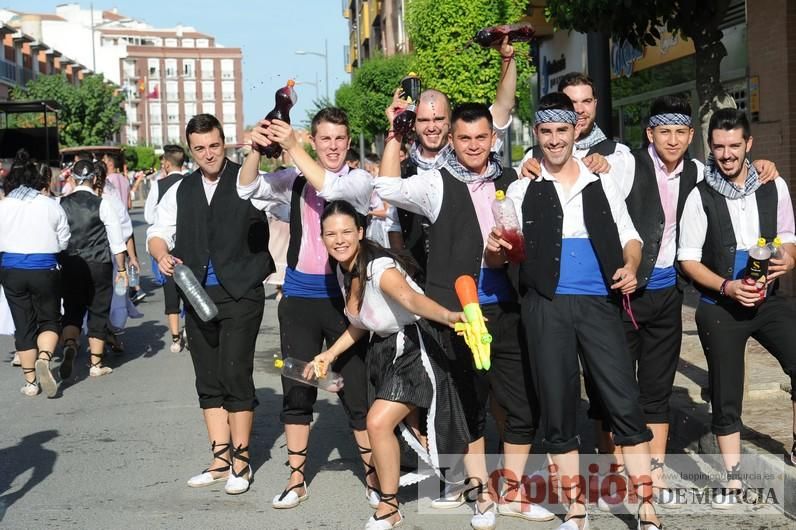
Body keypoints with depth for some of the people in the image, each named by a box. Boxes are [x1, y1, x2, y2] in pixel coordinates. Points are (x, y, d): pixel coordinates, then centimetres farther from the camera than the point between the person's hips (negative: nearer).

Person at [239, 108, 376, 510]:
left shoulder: (359, 179, -4)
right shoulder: (295, 179, 6)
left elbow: (332, 188, -25)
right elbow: (248, 189, -5)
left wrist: (292, 148, -28)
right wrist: (257, 149, -21)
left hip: (343, 295, -3)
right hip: (299, 296, 3)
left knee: (357, 388, 2)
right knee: (296, 389, 9)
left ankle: (373, 477, 16)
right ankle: (296, 479, 20)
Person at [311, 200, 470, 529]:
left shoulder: (379, 267, -26)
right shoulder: (344, 270, 0)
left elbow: (410, 297, -48)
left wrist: (447, 316, -66)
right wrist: (331, 354, 10)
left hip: (414, 348, -8)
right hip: (384, 349, 9)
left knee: (379, 422, -18)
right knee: (406, 425, 13)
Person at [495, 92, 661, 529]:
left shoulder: (602, 186, 12)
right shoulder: (522, 191, 9)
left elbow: (629, 238, 16)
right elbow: (502, 252, 7)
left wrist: (630, 267, -5)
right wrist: (497, 248, -17)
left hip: (598, 304, 0)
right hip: (546, 306, 0)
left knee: (625, 404, -5)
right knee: (557, 411, 5)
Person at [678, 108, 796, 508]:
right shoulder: (701, 196, -6)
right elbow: (689, 260, -3)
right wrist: (727, 287, -16)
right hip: (720, 307, -2)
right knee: (726, 396, 6)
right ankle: (733, 480, 20)